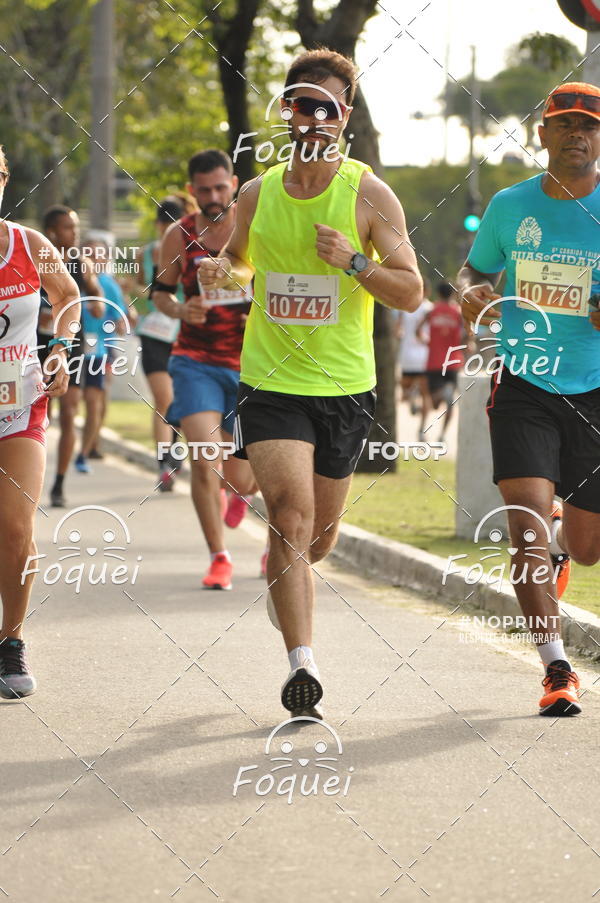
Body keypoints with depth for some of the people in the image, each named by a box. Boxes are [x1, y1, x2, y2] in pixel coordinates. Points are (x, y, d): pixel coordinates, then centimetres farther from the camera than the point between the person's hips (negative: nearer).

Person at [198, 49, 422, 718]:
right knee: (290, 511, -20)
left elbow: (411, 292, -6)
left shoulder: (369, 195, -5)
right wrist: (221, 271, -1)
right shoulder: (257, 194, 3)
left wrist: (354, 261, -23)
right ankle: (301, 664, -21)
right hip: (270, 382, 0)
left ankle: (281, 569, 50)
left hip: (345, 387, 0)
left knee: (316, 540, 12)